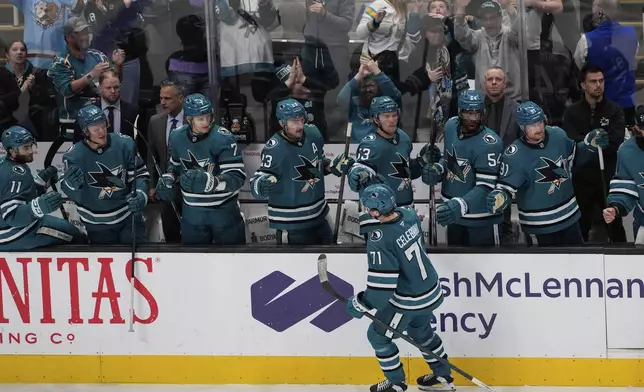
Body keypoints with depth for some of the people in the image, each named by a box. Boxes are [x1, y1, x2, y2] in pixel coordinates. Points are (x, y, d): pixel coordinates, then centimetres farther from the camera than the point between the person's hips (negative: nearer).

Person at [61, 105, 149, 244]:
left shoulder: (124, 144, -13)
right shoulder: (74, 155, -14)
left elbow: (140, 174, -2)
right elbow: (74, 195, -10)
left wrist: (140, 196, -21)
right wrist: (71, 184, -33)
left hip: (128, 216, 0)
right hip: (97, 224, 0)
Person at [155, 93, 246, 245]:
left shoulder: (223, 138, -19)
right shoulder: (177, 137, -2)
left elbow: (237, 177, -25)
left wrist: (210, 182, -39)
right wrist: (168, 179, 0)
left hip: (224, 210, -4)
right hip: (193, 211, 4)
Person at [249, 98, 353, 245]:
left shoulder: (313, 134, -2)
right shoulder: (274, 149, -23)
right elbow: (256, 185, -21)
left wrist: (334, 166, -1)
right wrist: (264, 185, -44)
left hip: (318, 215, 7)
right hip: (291, 222, -7)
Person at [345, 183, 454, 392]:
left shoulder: (380, 241, -30)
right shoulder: (409, 215, -9)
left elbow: (382, 285, -28)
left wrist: (360, 305, -13)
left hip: (408, 301, -8)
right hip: (431, 290, 8)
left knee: (378, 335, 15)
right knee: (420, 329, 32)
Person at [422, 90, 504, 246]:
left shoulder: (489, 143, -26)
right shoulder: (451, 126, -3)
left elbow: (486, 187, -28)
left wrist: (461, 205, -43)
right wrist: (437, 169, -7)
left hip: (481, 217, -7)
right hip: (453, 213, 7)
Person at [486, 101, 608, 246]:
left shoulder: (558, 135, -5)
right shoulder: (514, 156, -22)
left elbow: (573, 157, 14)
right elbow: (507, 188, -20)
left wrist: (589, 145, -4)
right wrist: (499, 197, -42)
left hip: (569, 217, 5)